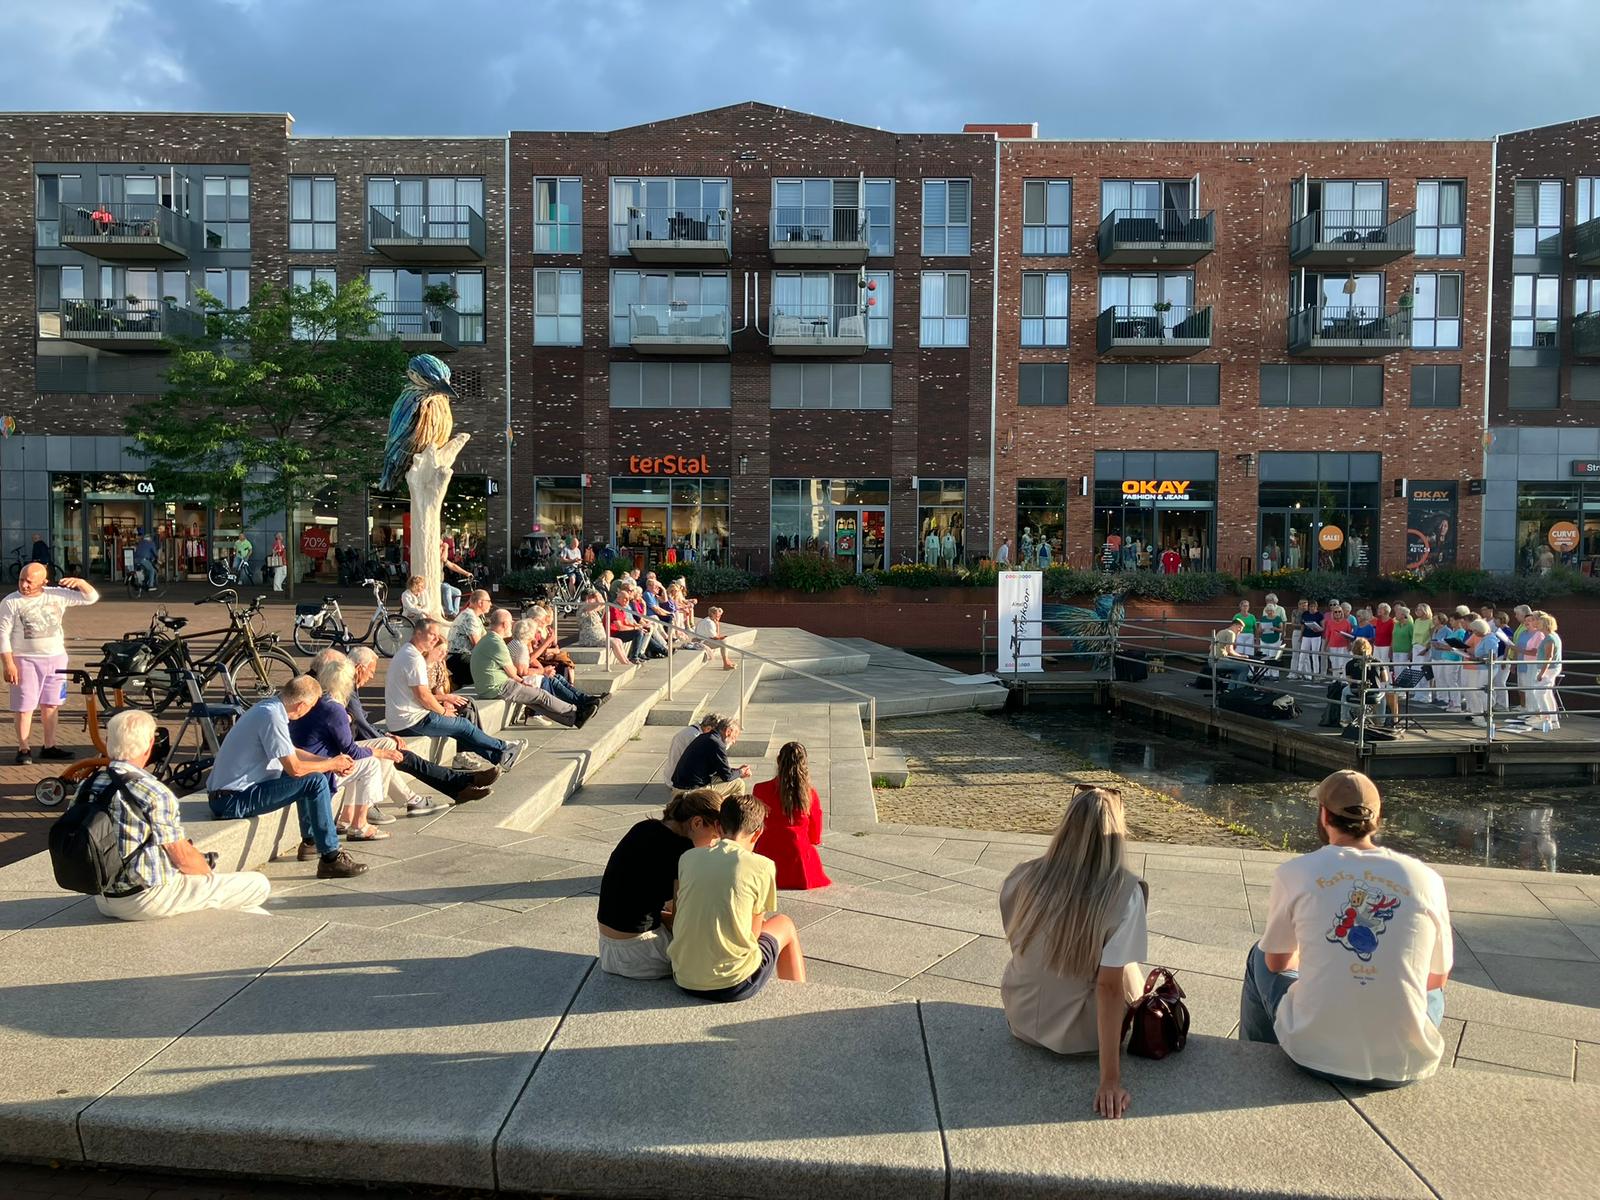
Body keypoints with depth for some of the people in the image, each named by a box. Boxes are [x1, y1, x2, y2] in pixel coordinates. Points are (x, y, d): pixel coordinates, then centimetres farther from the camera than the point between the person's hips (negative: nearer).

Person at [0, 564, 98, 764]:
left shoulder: (57, 595, 2)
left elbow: (91, 597, 7)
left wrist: (80, 582, -13)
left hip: (56, 658, 4)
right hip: (26, 660, -4)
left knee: (51, 704, 11)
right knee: (24, 706, -1)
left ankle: (49, 747, 20)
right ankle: (23, 749, 9)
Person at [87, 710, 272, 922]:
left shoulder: (87, 786, 0)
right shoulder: (154, 794, -22)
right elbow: (183, 857, -15)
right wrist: (210, 873, 7)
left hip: (103, 900, 9)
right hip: (147, 901, -9)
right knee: (258, 884, -5)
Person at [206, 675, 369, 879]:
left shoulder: (267, 707, 10)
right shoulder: (272, 717, -20)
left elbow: (291, 752, 22)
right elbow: (294, 768, -20)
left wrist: (332, 763, 11)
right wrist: (331, 764, -4)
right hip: (232, 801, -10)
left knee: (309, 776, 21)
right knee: (315, 781, -17)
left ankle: (310, 842, 29)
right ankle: (331, 859, -14)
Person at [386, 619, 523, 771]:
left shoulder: (405, 653, 15)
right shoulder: (414, 658, -19)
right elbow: (422, 695, -22)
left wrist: (444, 698, 10)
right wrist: (444, 711, -6)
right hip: (412, 721, -10)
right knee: (464, 725, 0)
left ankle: (496, 757, 14)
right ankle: (503, 747, 15)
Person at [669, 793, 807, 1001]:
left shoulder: (687, 857, 3)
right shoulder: (762, 867, -7)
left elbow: (675, 919, 10)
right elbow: (753, 934, 0)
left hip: (683, 980, 4)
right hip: (733, 986, -4)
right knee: (784, 924, 23)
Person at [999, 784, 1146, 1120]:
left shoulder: (1022, 877, -15)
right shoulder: (1124, 892, -25)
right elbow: (1109, 986, -25)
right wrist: (1110, 1079, -20)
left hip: (1022, 1020, 3)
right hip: (1081, 1036, -3)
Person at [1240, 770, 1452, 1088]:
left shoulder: (1295, 872, -5)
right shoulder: (1427, 880, -3)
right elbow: (1437, 979, 10)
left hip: (1315, 1054, -1)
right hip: (1404, 1066, 2)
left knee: (1259, 957, 28)